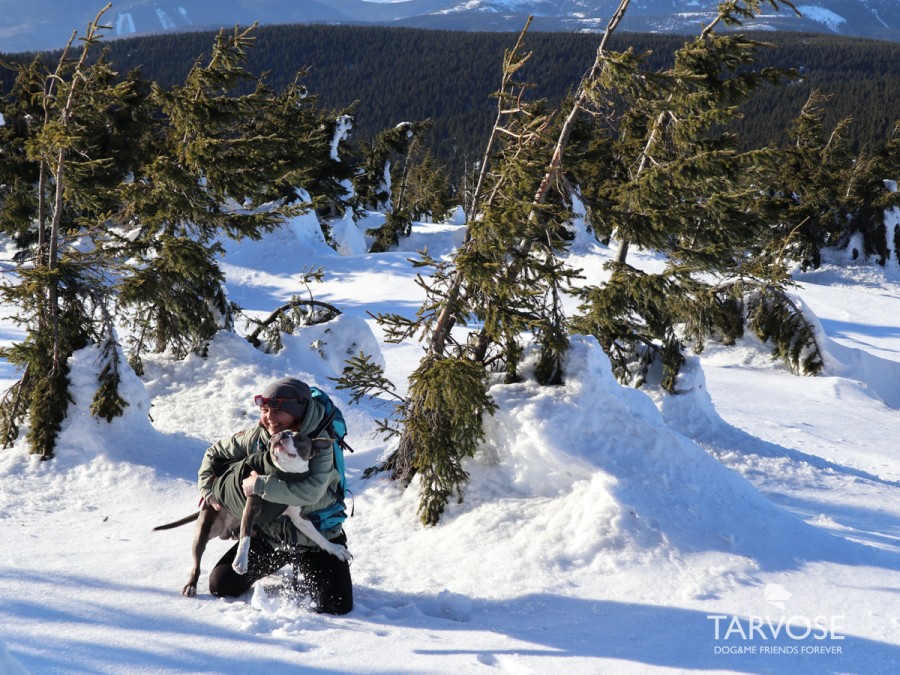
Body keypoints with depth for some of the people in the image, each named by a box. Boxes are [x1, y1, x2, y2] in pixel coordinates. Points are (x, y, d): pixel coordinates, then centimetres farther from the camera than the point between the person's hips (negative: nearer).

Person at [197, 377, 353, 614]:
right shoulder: (257, 437, -6)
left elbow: (310, 492, -40)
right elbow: (214, 454, 12)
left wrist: (260, 485, -35)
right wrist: (209, 489, -1)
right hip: (268, 534, 5)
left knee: (336, 606, -16)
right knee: (221, 584, 2)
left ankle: (303, 577, 19)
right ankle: (281, 564, 27)